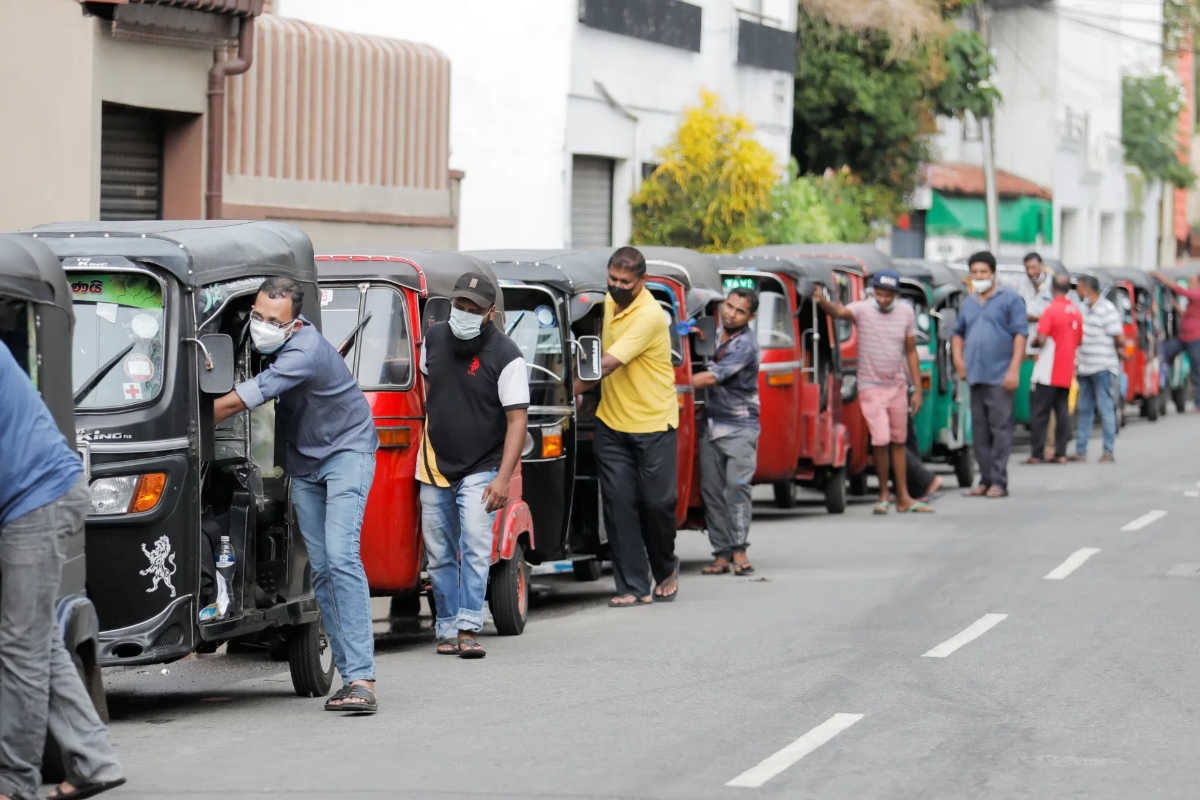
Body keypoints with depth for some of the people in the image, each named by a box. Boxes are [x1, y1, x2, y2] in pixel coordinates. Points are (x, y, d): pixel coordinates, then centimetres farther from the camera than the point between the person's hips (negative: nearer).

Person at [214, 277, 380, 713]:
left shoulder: (303, 352, -28)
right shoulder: (264, 345, -3)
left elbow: (237, 402, -27)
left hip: (347, 451, -8)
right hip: (304, 464, 8)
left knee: (341, 558, -21)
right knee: (320, 569, 1)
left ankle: (361, 679, -28)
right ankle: (351, 674, 3)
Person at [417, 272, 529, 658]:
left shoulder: (505, 355, -15)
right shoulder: (435, 337, 1)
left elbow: (517, 419, -17)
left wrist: (503, 478, -23)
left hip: (481, 470, -5)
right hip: (434, 467, 5)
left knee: (476, 546, -17)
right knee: (439, 555, 7)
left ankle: (468, 629, -19)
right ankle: (447, 628, 15)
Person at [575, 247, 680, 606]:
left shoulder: (649, 316, -18)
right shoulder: (609, 304, 6)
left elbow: (609, 364, -22)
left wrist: (569, 390, -23)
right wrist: (585, 387, 11)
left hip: (653, 424, -6)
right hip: (611, 423, 6)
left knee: (657, 502, -1)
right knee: (619, 503, -2)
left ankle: (665, 570, 25)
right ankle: (633, 587, -2)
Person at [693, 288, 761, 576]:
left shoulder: (745, 345, -15)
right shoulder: (715, 334, 10)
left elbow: (711, 378, -20)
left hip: (740, 425, -7)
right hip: (711, 425, 7)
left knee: (737, 485, -17)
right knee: (711, 488, 1)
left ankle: (739, 549, -16)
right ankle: (722, 554, 2)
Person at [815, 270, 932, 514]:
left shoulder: (906, 312, 2)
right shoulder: (863, 309, -10)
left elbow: (911, 352, 8)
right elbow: (839, 311, -32)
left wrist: (918, 390, 6)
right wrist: (822, 302, -56)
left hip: (898, 386, 4)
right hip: (871, 387, -4)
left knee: (899, 441, 10)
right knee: (881, 439, -13)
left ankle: (903, 498, 17)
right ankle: (883, 494, 3)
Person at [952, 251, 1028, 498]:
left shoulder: (1010, 299, 0)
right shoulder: (969, 303, 19)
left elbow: (1021, 334, -6)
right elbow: (958, 333, 30)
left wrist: (1014, 369, -14)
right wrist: (958, 359, 12)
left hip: (999, 376, -7)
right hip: (975, 376, 7)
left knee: (1000, 429, -8)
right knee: (980, 430, 7)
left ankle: (999, 482, -8)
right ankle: (985, 480, 11)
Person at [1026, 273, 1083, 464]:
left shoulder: (1051, 310, -13)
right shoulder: (1076, 312, 8)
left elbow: (1041, 339, -18)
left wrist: (1033, 342, 2)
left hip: (1048, 373, -6)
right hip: (1067, 373, 6)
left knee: (1040, 413, -2)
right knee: (1063, 411, 8)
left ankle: (1037, 454, -4)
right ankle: (1061, 453, 5)